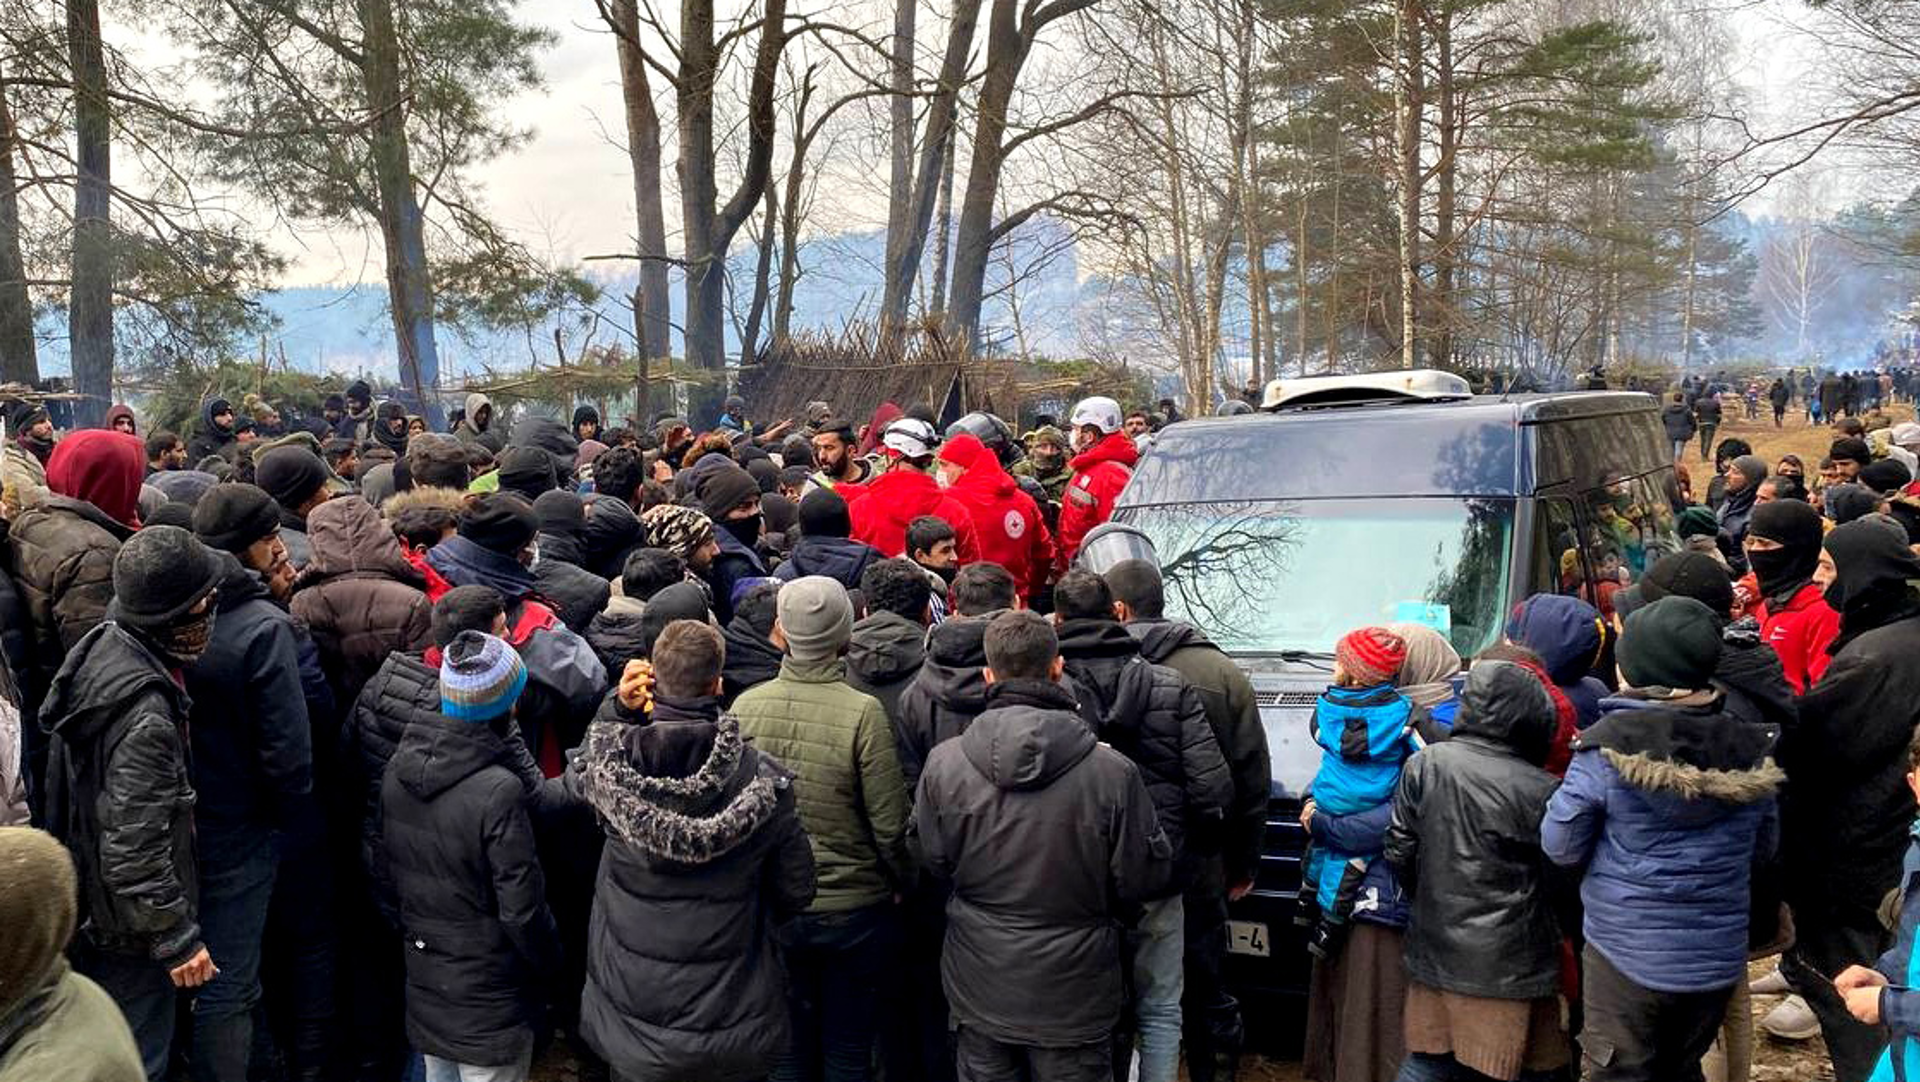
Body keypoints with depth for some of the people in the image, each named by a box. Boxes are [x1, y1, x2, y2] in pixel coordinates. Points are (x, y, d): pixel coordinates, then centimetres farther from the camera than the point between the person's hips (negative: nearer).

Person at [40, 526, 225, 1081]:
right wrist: (177, 937, -19)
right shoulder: (146, 713, -32)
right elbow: (136, 848, -29)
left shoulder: (102, 645, -3)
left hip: (85, 905, 9)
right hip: (129, 929, -9)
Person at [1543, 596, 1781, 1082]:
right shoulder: (1750, 749, -5)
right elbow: (1764, 846, 9)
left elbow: (1560, 846, -11)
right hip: (1719, 956, 4)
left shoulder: (1608, 747, -18)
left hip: (1627, 955, -4)